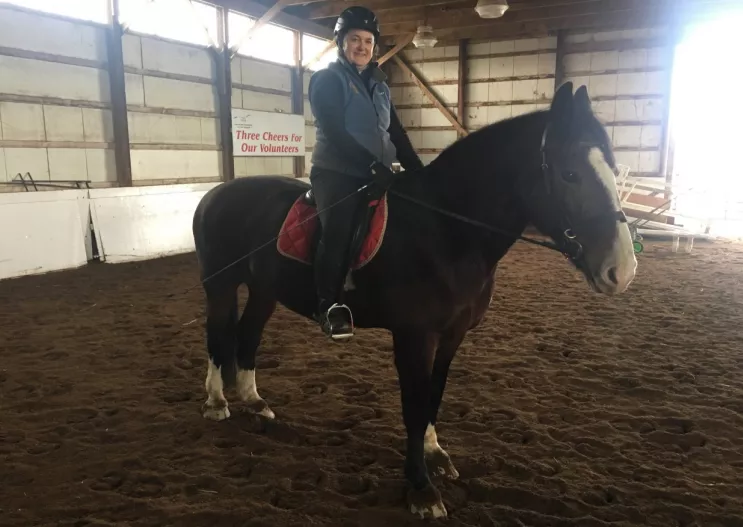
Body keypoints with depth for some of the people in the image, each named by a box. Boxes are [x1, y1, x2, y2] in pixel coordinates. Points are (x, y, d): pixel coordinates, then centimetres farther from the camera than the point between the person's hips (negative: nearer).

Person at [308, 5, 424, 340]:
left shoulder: (379, 85, 19)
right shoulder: (327, 80, 0)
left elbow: (396, 134, 17)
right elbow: (335, 132, -13)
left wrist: (418, 171, 4)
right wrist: (374, 165, -21)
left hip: (377, 175, 7)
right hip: (337, 173, -6)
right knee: (338, 232, -20)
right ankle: (329, 305, -9)